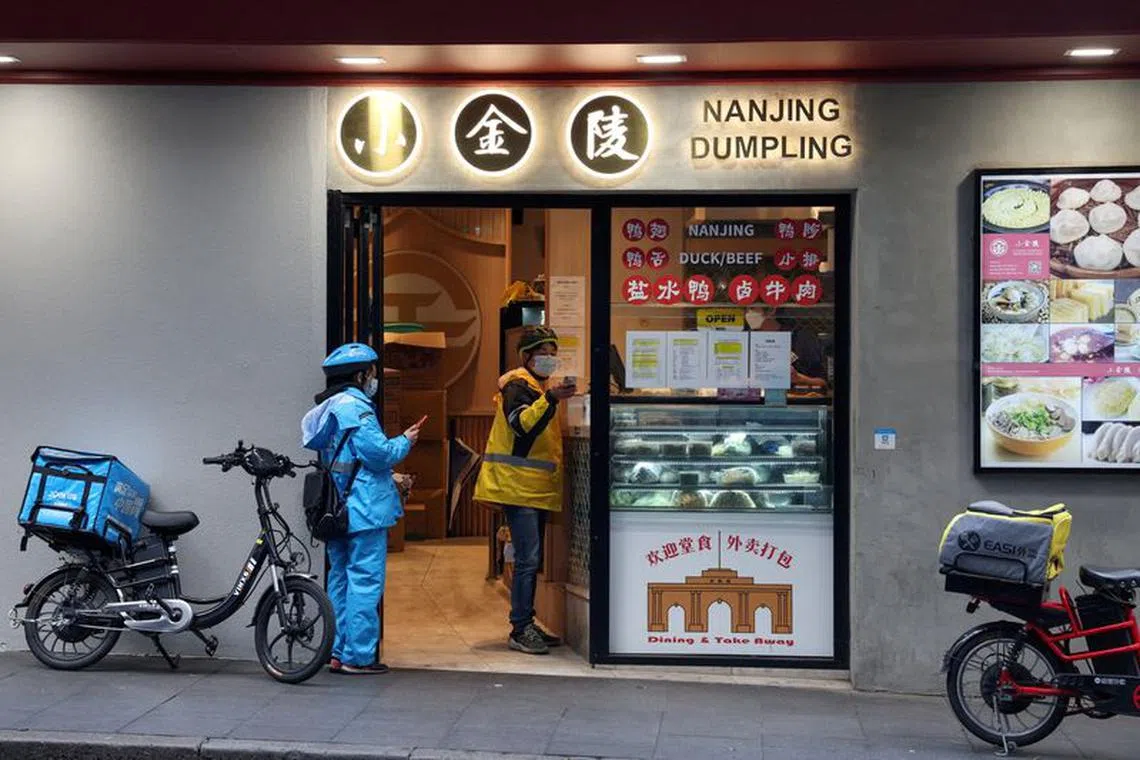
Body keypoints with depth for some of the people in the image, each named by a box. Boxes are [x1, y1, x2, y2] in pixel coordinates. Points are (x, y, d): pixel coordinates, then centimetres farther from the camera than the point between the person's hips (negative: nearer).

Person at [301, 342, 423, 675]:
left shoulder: (326, 409, 16)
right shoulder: (355, 406, -14)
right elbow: (379, 453, -19)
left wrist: (391, 479, 20)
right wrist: (405, 442, 0)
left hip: (334, 509, 10)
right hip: (363, 510, -9)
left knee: (340, 578, 13)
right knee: (365, 581, -4)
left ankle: (338, 653, 16)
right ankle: (358, 656, -3)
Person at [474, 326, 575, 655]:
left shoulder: (541, 388, 22)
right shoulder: (517, 385, -8)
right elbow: (522, 424, -27)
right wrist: (551, 399, -37)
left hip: (536, 488, 10)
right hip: (517, 486, -10)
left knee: (532, 560, 11)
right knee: (527, 559, -13)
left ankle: (526, 626, 17)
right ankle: (520, 630, -11)